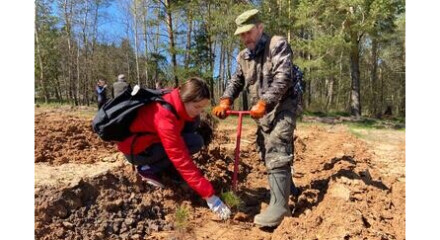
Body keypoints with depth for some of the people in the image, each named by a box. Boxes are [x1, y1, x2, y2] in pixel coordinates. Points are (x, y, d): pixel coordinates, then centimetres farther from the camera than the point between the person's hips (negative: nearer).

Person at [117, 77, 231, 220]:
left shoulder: (176, 102, -12)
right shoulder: (165, 117, -35)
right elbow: (182, 160, -36)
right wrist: (209, 195, -35)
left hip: (151, 139, 8)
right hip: (135, 148, -8)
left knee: (192, 123, -6)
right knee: (194, 142, -22)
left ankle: (166, 168, -1)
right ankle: (149, 170, -9)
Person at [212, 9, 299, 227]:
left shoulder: (278, 45, -8)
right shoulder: (243, 56, 13)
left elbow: (283, 78, -20)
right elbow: (236, 81, 7)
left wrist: (263, 102, -29)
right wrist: (225, 101, -13)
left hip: (281, 107, -8)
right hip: (261, 112, 8)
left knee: (276, 153, -16)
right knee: (266, 153, 14)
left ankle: (279, 205, -13)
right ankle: (287, 188, 33)